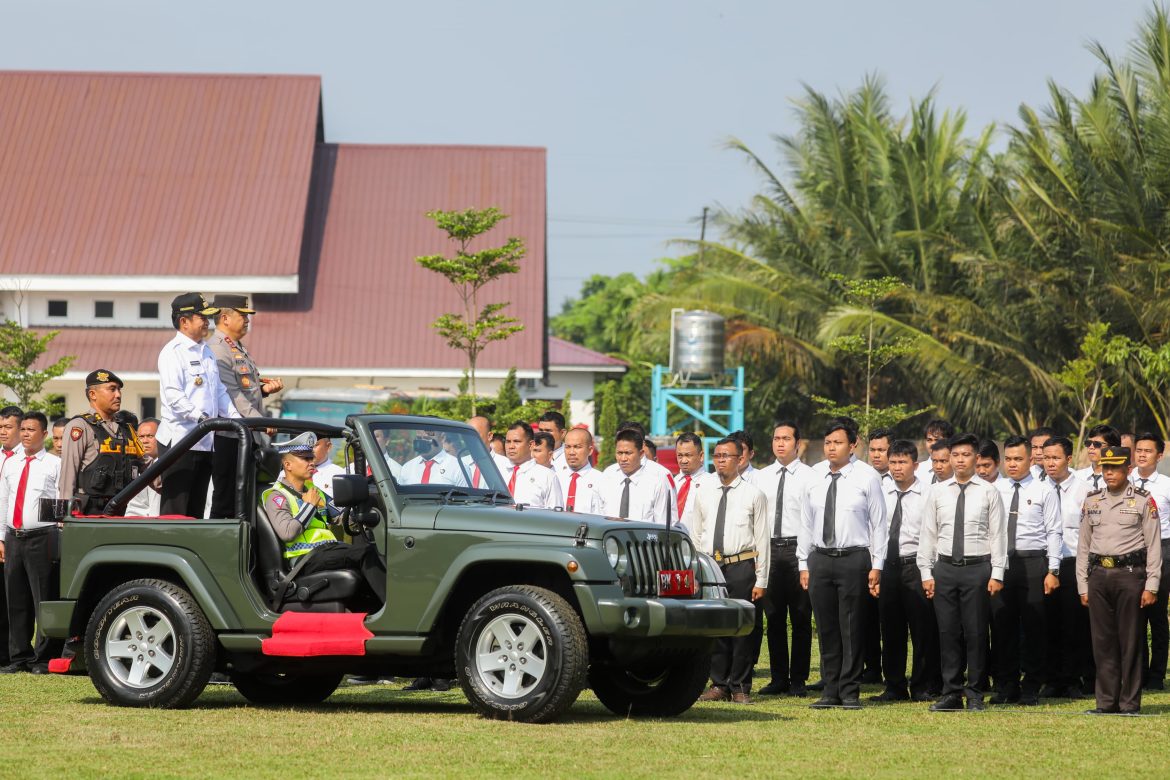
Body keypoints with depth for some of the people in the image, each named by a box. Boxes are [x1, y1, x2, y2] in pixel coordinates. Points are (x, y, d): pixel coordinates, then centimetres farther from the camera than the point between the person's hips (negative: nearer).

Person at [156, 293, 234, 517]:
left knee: (196, 510, 10)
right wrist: (201, 417, -29)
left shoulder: (207, 352, 17)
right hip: (179, 441, -8)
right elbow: (173, 396, -20)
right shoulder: (173, 352, -9)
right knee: (175, 508, -8)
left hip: (206, 442, 8)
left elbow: (220, 392, 22)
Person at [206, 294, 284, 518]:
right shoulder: (217, 350, -12)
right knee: (225, 501, -6)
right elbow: (231, 394, -19)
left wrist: (264, 388, 7)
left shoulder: (238, 348, 20)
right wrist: (259, 421, -24)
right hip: (228, 437, -10)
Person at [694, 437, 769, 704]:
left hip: (741, 566, -3)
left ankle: (740, 687, 9)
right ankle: (719, 685, 15)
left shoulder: (753, 494, 0)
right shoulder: (703, 492, 10)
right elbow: (697, 535, 14)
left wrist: (761, 580, -5)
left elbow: (762, 539, 0)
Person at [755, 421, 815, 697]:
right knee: (774, 618, 7)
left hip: (797, 548, -4)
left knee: (801, 619, 0)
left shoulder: (808, 476, -2)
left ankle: (798, 680, 5)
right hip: (768, 549, 4)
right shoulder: (761, 477, 13)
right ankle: (778, 679, 14)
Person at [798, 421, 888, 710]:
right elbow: (806, 525, 15)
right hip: (820, 559, 4)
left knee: (852, 628, -2)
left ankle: (850, 691, 4)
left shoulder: (867, 477, -1)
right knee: (826, 629, 7)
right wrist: (803, 564, 10)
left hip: (854, 558, -4)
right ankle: (831, 691, 13)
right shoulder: (815, 481, 11)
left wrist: (876, 566, -7)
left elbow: (879, 524, -2)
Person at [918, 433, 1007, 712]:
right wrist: (926, 572, 2)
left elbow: (998, 534, 0)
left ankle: (975, 695, 8)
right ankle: (951, 693, 11)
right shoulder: (936, 492, 8)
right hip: (945, 568, 2)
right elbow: (927, 534, 8)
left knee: (976, 633, 1)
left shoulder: (989, 492, 2)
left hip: (978, 567, -2)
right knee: (948, 632, 4)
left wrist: (997, 574, -6)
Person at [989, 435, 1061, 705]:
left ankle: (1031, 689, 9)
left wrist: (1053, 571, -8)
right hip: (1000, 562, 3)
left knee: (1033, 627, 1)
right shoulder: (995, 490, 9)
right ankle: (1005, 686, 15)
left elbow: (1053, 532, -1)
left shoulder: (1043, 491, 1)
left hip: (1033, 564, -3)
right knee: (1001, 625, 5)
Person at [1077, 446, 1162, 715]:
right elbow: (1083, 546, 15)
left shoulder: (1143, 500, 1)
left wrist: (1151, 586, -7)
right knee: (1102, 641, 5)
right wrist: (1083, 586, 9)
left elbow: (1154, 546, -1)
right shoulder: (1092, 502, 12)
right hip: (1099, 574, 4)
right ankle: (1106, 702, 11)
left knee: (1130, 642, -1)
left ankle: (1130, 703, 4)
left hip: (1130, 573, -4)